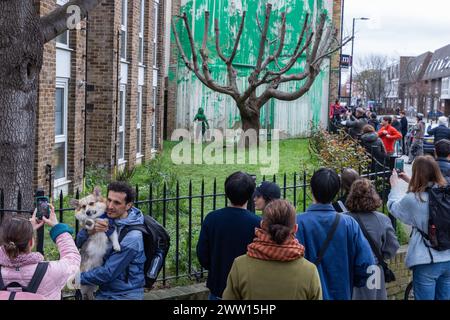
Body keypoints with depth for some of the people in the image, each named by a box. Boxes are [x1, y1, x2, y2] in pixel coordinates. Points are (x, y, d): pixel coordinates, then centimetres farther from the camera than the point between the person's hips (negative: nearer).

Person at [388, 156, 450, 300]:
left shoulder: (412, 199, -16)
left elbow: (393, 207, 6)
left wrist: (395, 186, 20)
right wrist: (410, 182, 28)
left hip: (426, 261, -4)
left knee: (425, 297, 7)